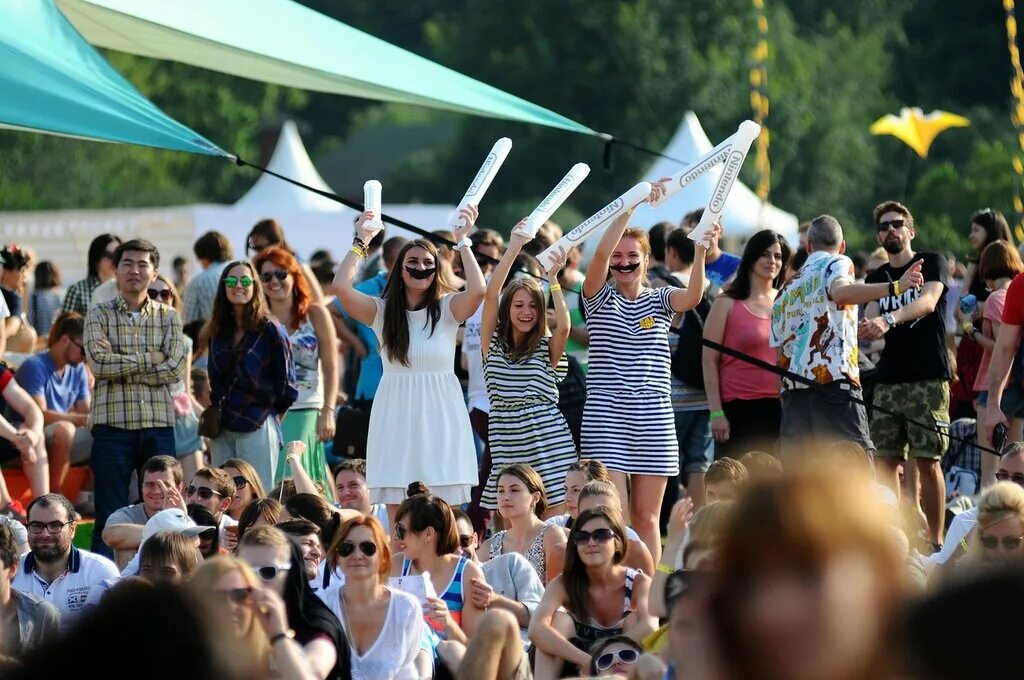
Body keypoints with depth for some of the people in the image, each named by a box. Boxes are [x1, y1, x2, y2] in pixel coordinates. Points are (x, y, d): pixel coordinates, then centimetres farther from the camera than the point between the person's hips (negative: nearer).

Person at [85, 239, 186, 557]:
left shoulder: (168, 316, 9)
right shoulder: (99, 315, 6)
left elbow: (175, 369, -5)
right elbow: (99, 363, -11)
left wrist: (120, 367, -9)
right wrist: (149, 359, -8)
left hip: (158, 427, 2)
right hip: (112, 426, -2)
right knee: (110, 518, -1)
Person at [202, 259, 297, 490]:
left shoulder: (270, 330, -2)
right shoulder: (217, 332, 15)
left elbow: (286, 385, -1)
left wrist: (269, 416, 6)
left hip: (257, 428, -6)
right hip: (221, 431, 6)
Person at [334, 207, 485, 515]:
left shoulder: (447, 308, 3)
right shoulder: (383, 311, 5)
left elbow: (477, 290, -16)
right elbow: (341, 286, -7)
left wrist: (463, 241, -8)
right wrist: (361, 241, -1)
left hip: (440, 419, -1)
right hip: (396, 419, 1)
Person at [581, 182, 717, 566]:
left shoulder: (660, 300, 10)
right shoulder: (599, 299, 5)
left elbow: (692, 296, -12)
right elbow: (601, 253, -13)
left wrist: (700, 253, -29)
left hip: (653, 419, 2)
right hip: (606, 416, -2)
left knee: (646, 518, 5)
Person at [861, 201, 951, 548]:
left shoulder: (931, 263, 2)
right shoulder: (876, 278, 17)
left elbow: (928, 301, -17)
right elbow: (871, 321, 5)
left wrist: (889, 319, -34)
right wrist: (868, 328, -21)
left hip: (928, 379, -5)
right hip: (888, 379, 5)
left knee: (927, 461, -8)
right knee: (884, 460, -1)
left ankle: (934, 542, -5)